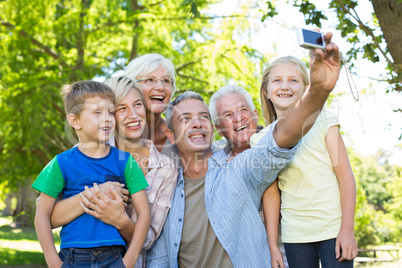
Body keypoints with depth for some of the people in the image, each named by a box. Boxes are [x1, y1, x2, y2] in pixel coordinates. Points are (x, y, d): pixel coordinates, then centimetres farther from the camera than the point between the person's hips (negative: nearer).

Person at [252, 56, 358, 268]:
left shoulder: (323, 121, -1)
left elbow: (345, 176, -4)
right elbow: (270, 193, 4)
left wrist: (347, 229, -9)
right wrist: (272, 245, 2)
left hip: (333, 228, -1)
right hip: (295, 235, 2)